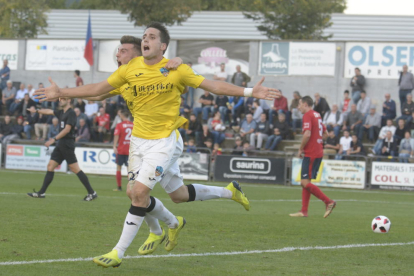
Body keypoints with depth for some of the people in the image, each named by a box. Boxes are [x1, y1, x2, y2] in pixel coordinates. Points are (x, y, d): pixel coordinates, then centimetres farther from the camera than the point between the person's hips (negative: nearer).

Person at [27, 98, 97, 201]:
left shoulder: (71, 113, -11)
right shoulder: (61, 112, 15)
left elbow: (67, 129, -19)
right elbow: (50, 111, 30)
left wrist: (54, 139, -22)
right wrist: (36, 111, 35)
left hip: (67, 145, -9)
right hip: (60, 145, 9)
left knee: (75, 169, -10)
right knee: (50, 166, 5)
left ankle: (92, 193, -7)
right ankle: (41, 193, 7)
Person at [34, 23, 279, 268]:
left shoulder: (176, 70, -8)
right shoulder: (130, 69, 1)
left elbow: (214, 86, -5)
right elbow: (99, 89, 8)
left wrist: (251, 92, -14)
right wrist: (61, 93, 5)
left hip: (165, 140, -4)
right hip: (139, 139, 4)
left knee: (139, 192, -14)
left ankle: (118, 253, -6)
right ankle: (174, 223, 41)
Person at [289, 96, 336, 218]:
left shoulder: (307, 116, -11)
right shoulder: (317, 115, 16)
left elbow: (307, 134, -23)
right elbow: (325, 132, 25)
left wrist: (300, 149, -12)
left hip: (310, 154, -10)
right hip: (318, 152, 10)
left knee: (305, 183, -10)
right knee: (305, 182, 11)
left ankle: (328, 202, -12)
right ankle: (304, 211, 10)